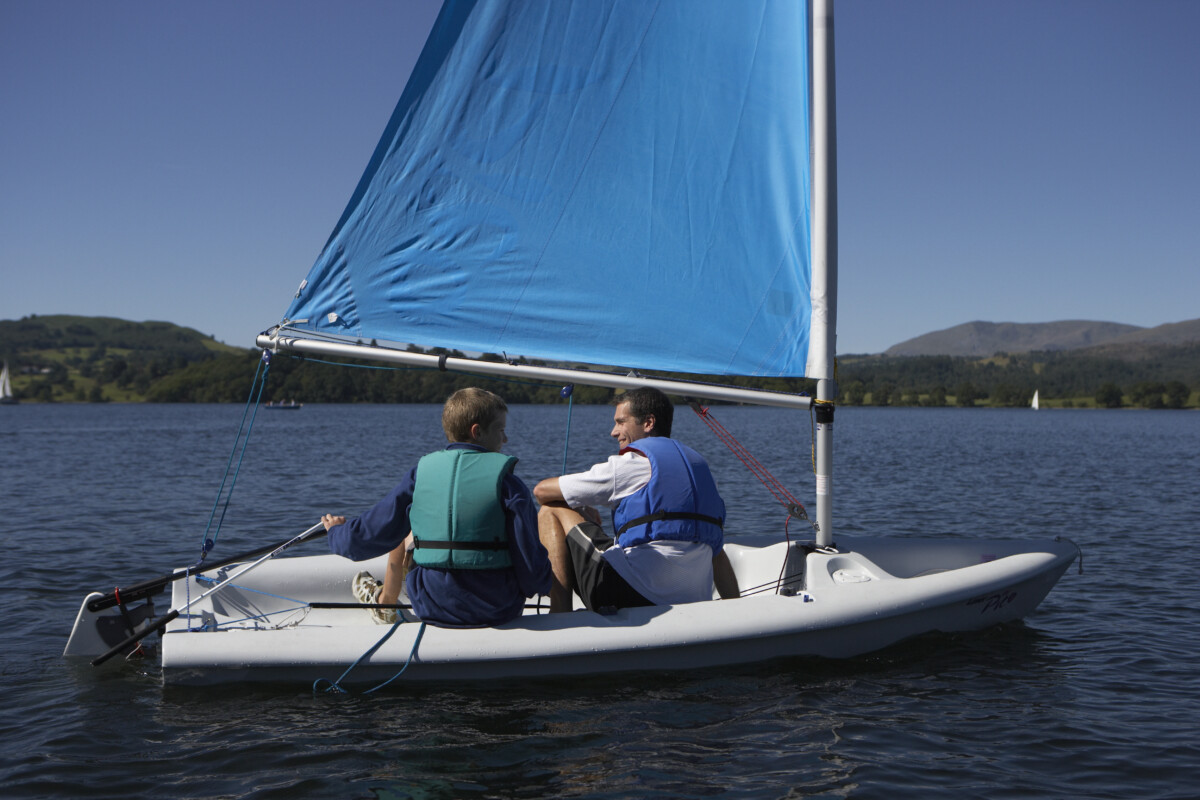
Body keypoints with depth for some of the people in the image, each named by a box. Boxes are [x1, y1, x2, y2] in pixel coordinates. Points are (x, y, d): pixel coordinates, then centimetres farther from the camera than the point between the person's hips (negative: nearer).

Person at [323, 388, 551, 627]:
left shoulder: (422, 473, -5)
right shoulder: (509, 484, -12)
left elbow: (369, 536, 1)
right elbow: (531, 561, -15)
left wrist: (337, 532, 23)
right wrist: (544, 583, 8)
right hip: (499, 611, -2)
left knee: (405, 533, 26)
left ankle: (385, 602, 51)